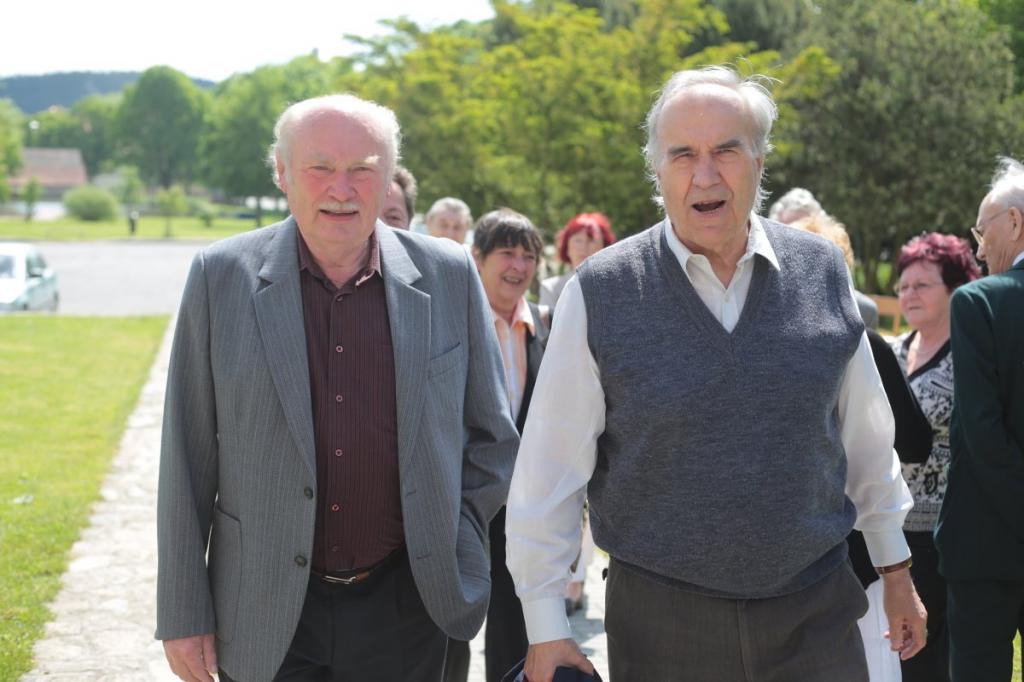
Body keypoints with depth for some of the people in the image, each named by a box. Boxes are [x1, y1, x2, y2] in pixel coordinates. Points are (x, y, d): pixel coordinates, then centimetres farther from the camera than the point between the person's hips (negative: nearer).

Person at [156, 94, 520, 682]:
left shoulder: (450, 276, -2)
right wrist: (183, 613, -1)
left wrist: (454, 563, 1)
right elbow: (187, 457, -1)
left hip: (404, 608, 1)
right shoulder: (221, 276, -4)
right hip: (265, 613, -1)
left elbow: (493, 436, 8)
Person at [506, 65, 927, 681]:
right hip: (660, 622, -2)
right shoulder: (601, 293, -9)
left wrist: (896, 569, 16)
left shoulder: (822, 272, -1)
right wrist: (545, 628, -4)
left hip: (817, 613, 2)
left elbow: (867, 435, 10)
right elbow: (550, 468, -5)